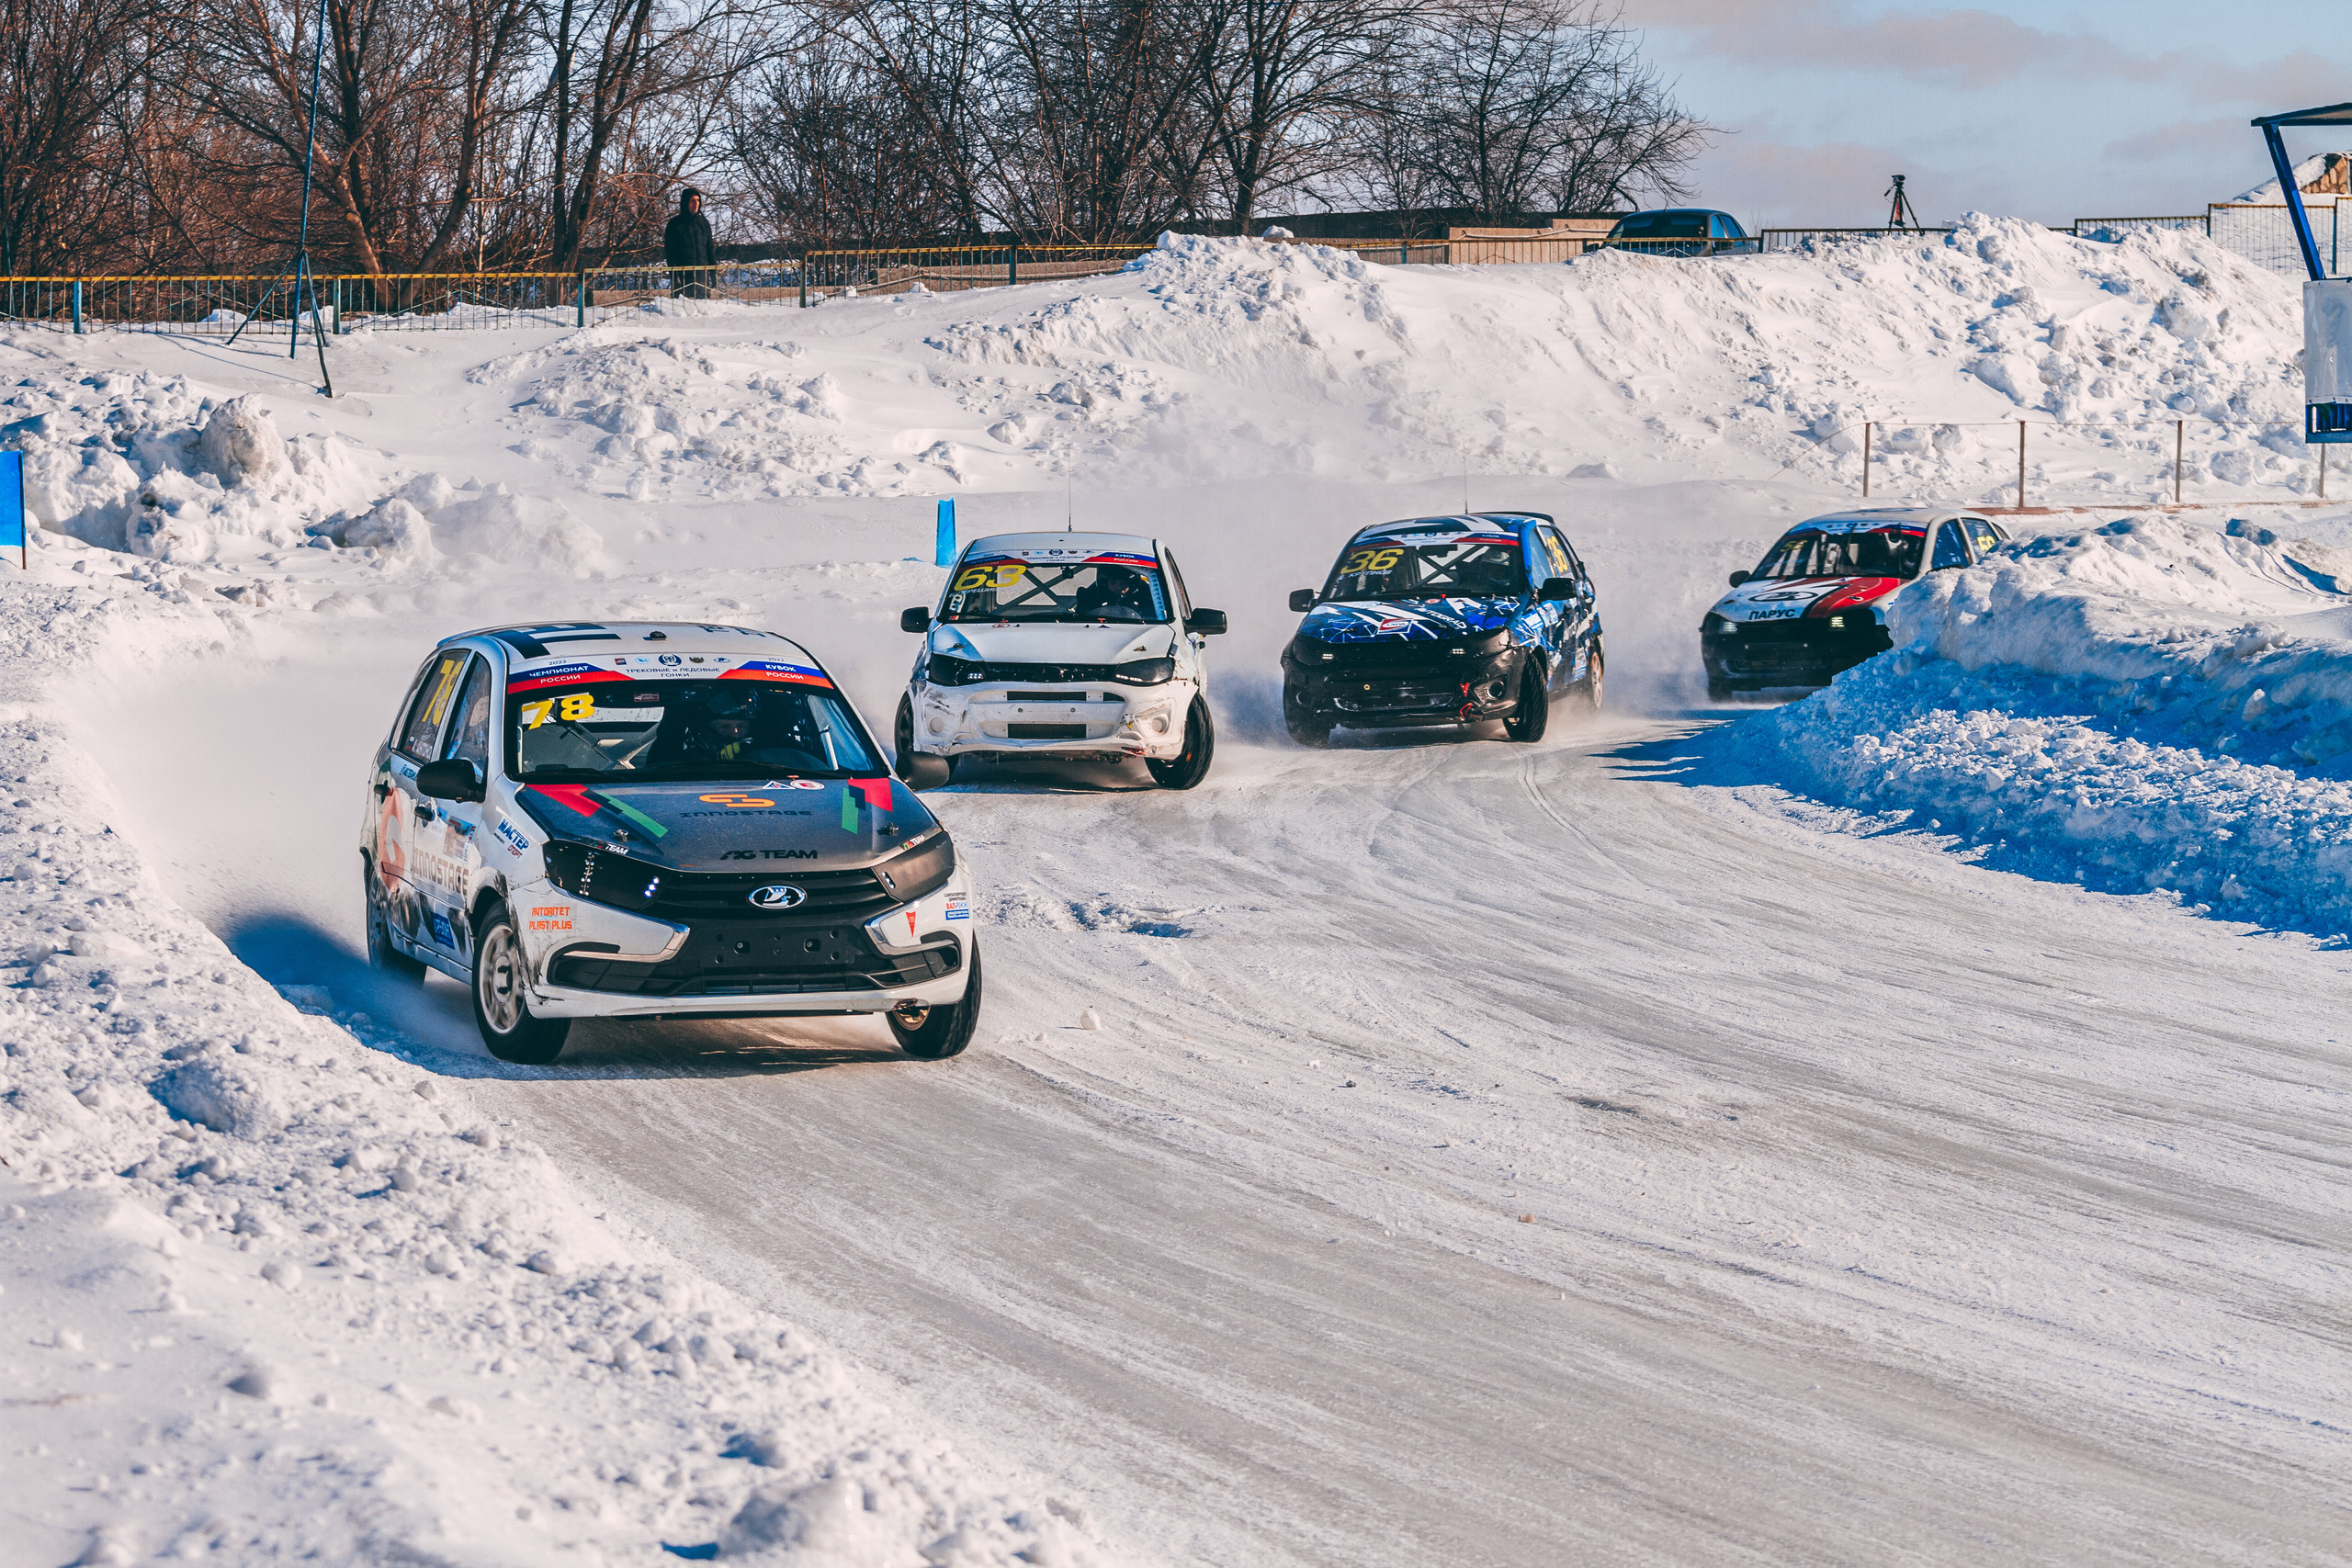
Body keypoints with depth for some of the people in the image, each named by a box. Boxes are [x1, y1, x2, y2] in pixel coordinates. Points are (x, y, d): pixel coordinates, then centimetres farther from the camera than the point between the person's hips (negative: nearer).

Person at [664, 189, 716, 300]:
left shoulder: (704, 223, 14)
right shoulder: (675, 224, 1)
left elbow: (710, 249, 18)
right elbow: (669, 252, -2)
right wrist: (674, 275, -10)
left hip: (702, 273, 4)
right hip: (682, 273, -4)